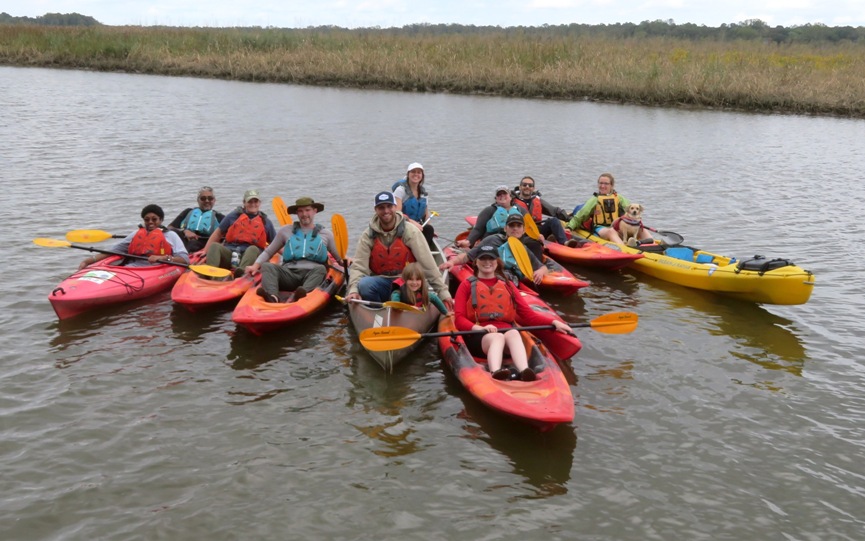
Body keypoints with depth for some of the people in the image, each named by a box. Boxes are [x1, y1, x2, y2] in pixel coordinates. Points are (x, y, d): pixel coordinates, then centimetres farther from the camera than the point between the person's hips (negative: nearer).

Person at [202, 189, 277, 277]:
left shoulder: (265, 222, 18)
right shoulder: (234, 216, 16)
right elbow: (217, 234, 19)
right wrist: (205, 252, 10)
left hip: (250, 256, -1)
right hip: (229, 253, 1)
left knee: (253, 249, -34)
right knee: (214, 246, -26)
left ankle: (241, 271, -63)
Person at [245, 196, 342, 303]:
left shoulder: (326, 234, 19)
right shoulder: (286, 231, 19)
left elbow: (339, 257, 23)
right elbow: (268, 252, 20)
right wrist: (256, 265, 3)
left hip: (312, 274, -1)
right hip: (289, 273, 1)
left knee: (321, 269, -34)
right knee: (266, 266, -25)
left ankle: (303, 293, -60)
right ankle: (273, 296, -53)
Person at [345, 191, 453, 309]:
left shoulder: (411, 232, -6)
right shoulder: (368, 235, 0)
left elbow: (428, 264, -9)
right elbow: (358, 266, -6)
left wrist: (443, 292, -12)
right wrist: (353, 290, -25)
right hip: (381, 283, 2)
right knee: (363, 284, -29)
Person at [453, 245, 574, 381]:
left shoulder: (507, 286, 25)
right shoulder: (467, 286, 16)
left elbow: (528, 314, 16)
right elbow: (459, 319, 4)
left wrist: (554, 322, -1)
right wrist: (479, 328, -16)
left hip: (507, 332, 2)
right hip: (479, 337, -2)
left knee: (513, 334, -33)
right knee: (498, 337, -36)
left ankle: (525, 373, -60)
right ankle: (495, 374, -65)